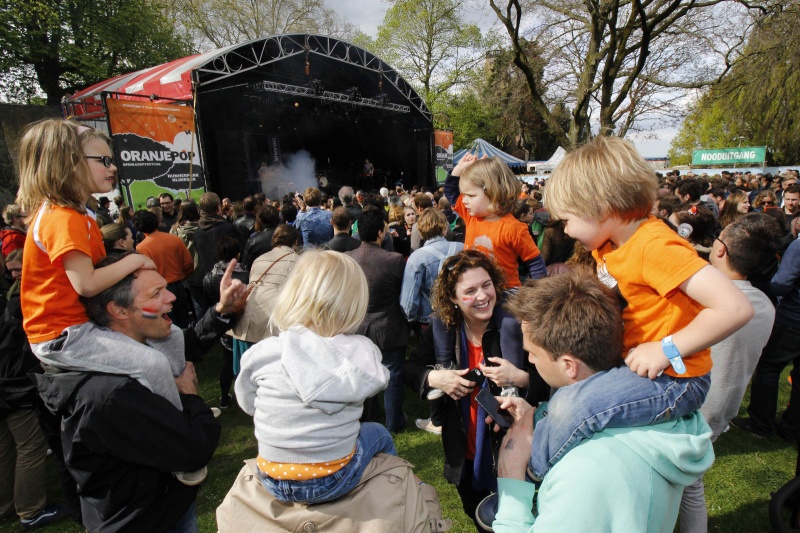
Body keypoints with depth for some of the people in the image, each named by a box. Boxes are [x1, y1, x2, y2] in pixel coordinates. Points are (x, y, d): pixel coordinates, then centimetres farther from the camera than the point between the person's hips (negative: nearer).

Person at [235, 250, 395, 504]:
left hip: (272, 482, 2)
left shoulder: (263, 353, -14)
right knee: (379, 434, 27)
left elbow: (247, 403, 2)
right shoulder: (361, 352, -17)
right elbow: (375, 383, 3)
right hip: (331, 482, -2)